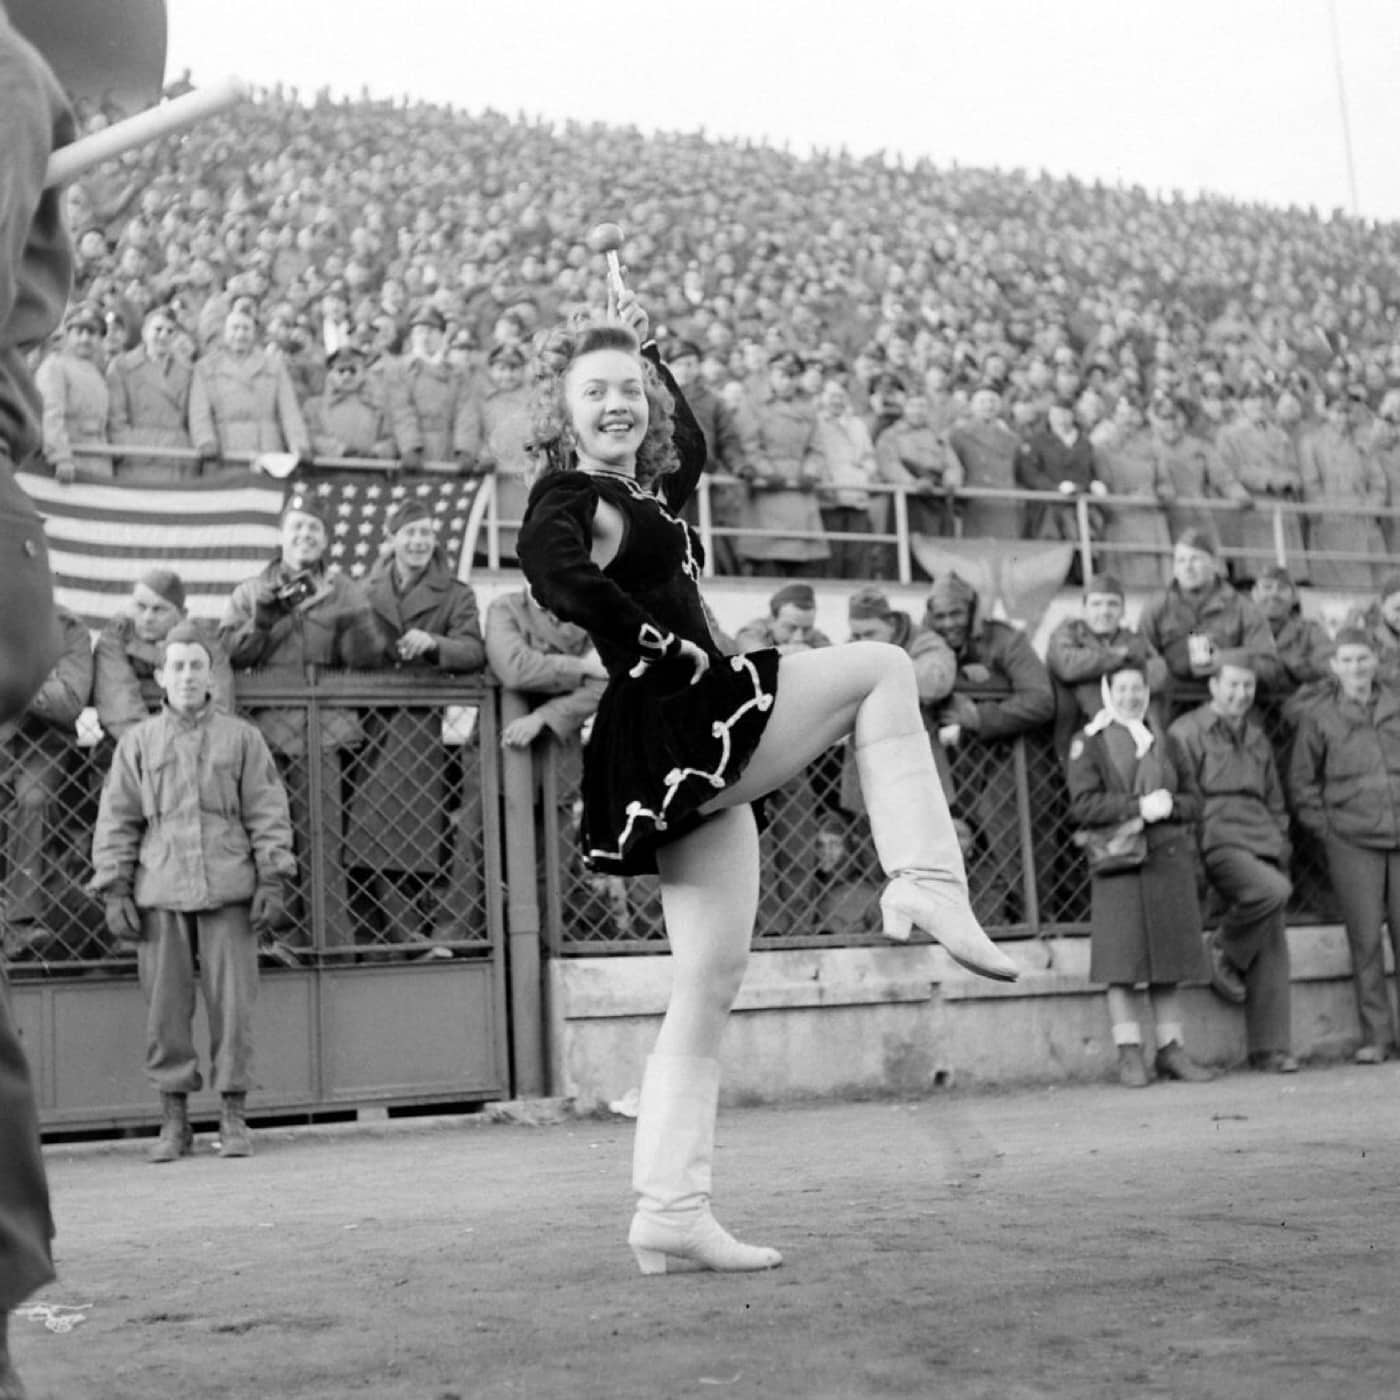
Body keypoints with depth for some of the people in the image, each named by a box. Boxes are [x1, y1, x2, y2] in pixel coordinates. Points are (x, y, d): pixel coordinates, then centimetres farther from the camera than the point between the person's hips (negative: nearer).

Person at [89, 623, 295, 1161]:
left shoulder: (241, 737, 8)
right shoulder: (138, 742, 11)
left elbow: (267, 812, 5)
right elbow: (116, 820, 9)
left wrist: (270, 879, -3)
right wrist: (114, 890, 2)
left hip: (227, 892, -1)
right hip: (160, 894, 1)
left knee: (232, 1001, -2)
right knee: (165, 1006, 2)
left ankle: (234, 1120, 7)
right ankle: (174, 1122, 11)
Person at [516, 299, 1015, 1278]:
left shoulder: (643, 491, 21)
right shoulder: (568, 497, -5)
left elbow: (690, 446, 41)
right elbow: (560, 580, -26)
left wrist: (644, 349, 33)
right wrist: (671, 648, -20)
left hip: (693, 772, 9)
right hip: (672, 734, -9)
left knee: (708, 995, 7)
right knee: (883, 668, 1)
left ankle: (670, 1215, 8)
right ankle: (929, 889, -7)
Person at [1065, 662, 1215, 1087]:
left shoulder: (1163, 741, 17)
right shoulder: (1089, 742, 2)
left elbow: (1194, 801, 16)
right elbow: (1083, 805, -9)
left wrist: (1168, 805, -6)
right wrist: (1139, 806, -15)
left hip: (1170, 859, 4)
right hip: (1118, 863, -4)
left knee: (1168, 964, 7)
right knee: (1123, 965, -4)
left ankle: (1172, 1049, 14)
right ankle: (1129, 1054, 3)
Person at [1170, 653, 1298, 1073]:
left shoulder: (1256, 737, 23)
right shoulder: (1186, 733, 2)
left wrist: (1280, 846, 16)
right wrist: (1190, 856, -10)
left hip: (1262, 847, 6)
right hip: (1219, 843, -6)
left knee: (1273, 950, -1)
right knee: (1273, 891, -33)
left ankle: (1271, 1048, 3)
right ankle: (1221, 952, -7)